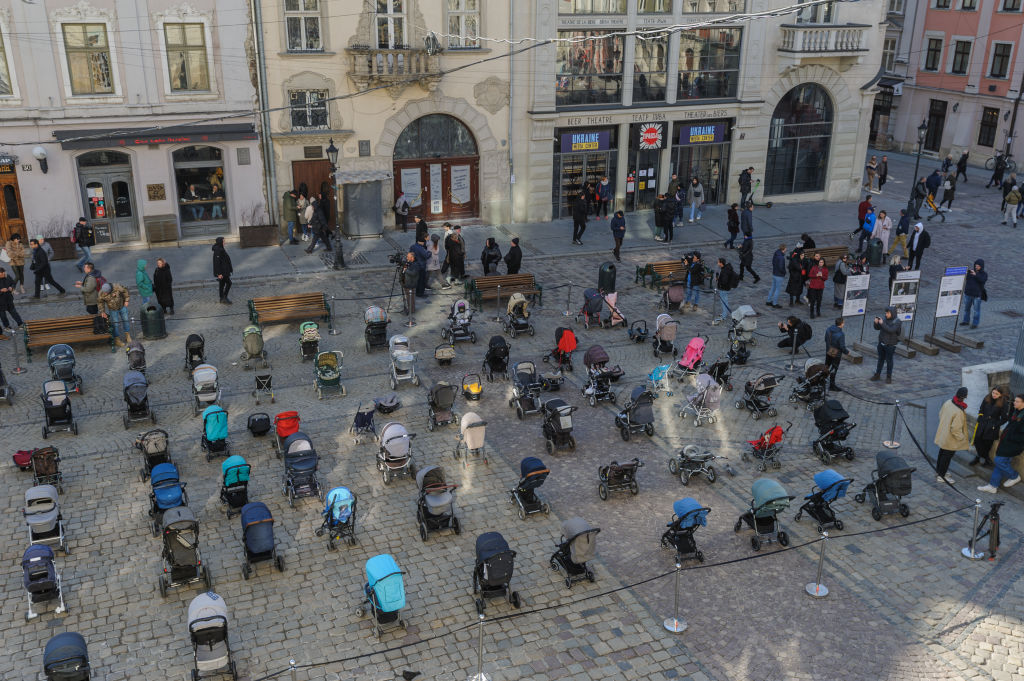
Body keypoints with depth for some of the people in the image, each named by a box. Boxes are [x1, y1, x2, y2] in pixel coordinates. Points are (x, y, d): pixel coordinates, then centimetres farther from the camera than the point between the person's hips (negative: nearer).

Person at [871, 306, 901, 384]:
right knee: (880, 359, 14)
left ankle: (888, 377, 16)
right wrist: (876, 322, -16)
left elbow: (891, 330, -28)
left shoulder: (897, 322, -15)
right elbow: (877, 328, 4)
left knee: (889, 361, 4)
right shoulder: (884, 319, 0)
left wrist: (882, 323, -29)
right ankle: (877, 375, 22)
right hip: (881, 343, 5)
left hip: (890, 345, -5)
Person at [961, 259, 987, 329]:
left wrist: (976, 275, -36)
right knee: (966, 308, 15)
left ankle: (975, 323, 14)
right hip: (968, 293, 3)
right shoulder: (970, 271, 1)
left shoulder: (984, 274, -5)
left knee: (976, 310, 3)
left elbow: (982, 280, -24)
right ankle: (966, 321, 31)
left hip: (977, 294, -3)